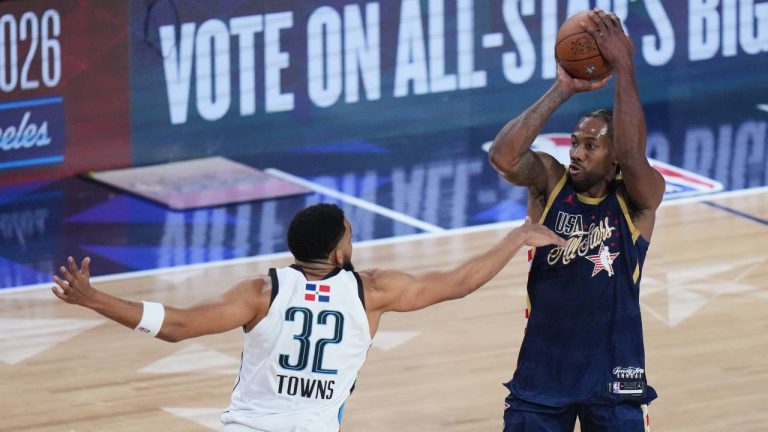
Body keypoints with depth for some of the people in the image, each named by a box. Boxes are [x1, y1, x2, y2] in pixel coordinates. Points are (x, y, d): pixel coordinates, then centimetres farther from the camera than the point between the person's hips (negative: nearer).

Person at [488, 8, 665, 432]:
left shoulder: (637, 199, -7)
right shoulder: (550, 182, -3)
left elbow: (631, 154, -29)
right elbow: (503, 156, -23)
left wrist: (624, 67, -30)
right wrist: (561, 90, -25)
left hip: (613, 374, -1)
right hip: (542, 369, 1)